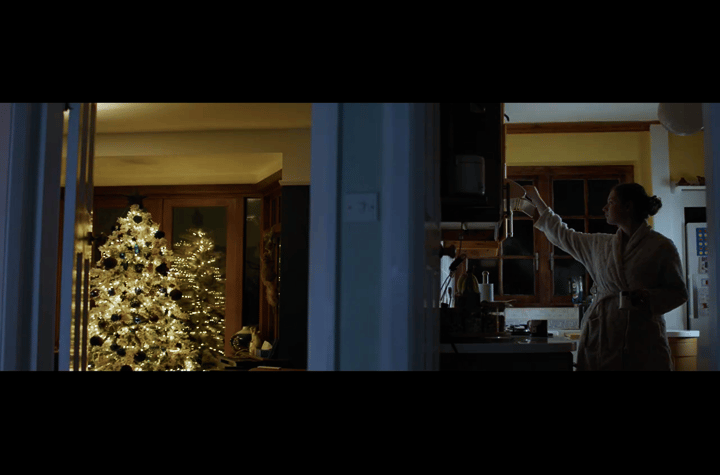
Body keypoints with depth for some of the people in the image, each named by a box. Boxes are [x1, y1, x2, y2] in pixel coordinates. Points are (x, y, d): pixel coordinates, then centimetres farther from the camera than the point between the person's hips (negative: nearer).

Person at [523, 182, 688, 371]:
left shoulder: (661, 247, -1)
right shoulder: (600, 245, 13)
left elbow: (679, 292, 3)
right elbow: (563, 236, 25)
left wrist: (650, 297, -16)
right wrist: (536, 200, 30)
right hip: (601, 339, 4)